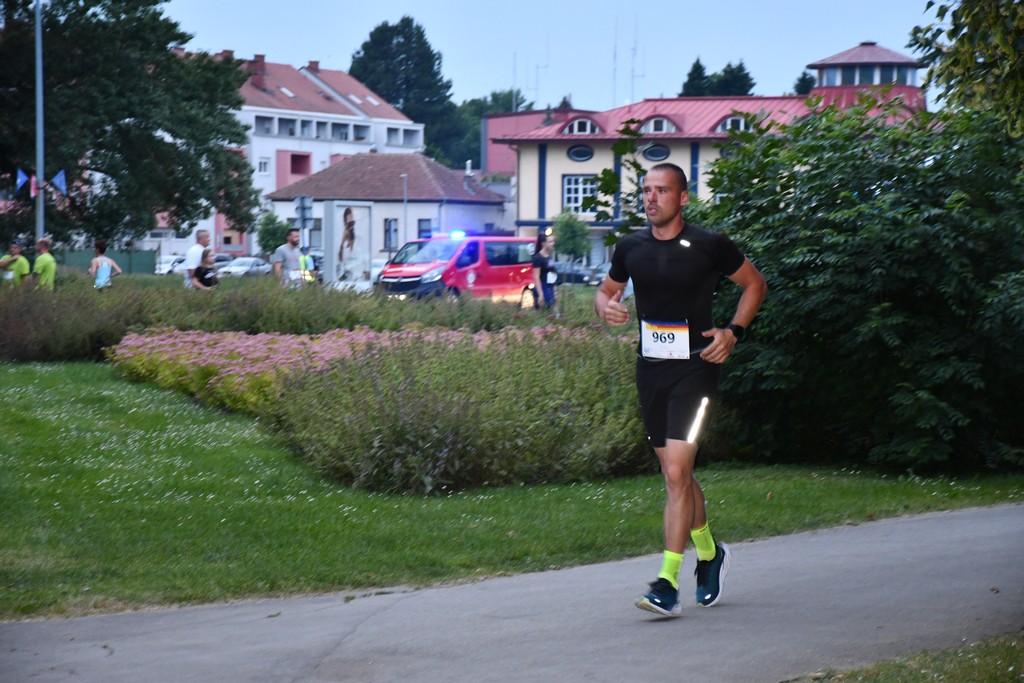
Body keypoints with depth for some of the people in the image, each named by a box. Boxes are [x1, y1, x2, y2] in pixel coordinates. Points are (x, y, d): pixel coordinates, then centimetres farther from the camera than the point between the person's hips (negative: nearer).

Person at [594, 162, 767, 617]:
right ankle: (709, 554, 38)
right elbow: (606, 290, 20)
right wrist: (606, 308, -3)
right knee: (676, 475, 14)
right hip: (650, 369, 5)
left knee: (676, 473, -14)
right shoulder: (630, 248, 4)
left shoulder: (709, 246, -7)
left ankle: (667, 584, -15)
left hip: (695, 367, -5)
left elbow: (755, 284, 8)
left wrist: (733, 332, -4)